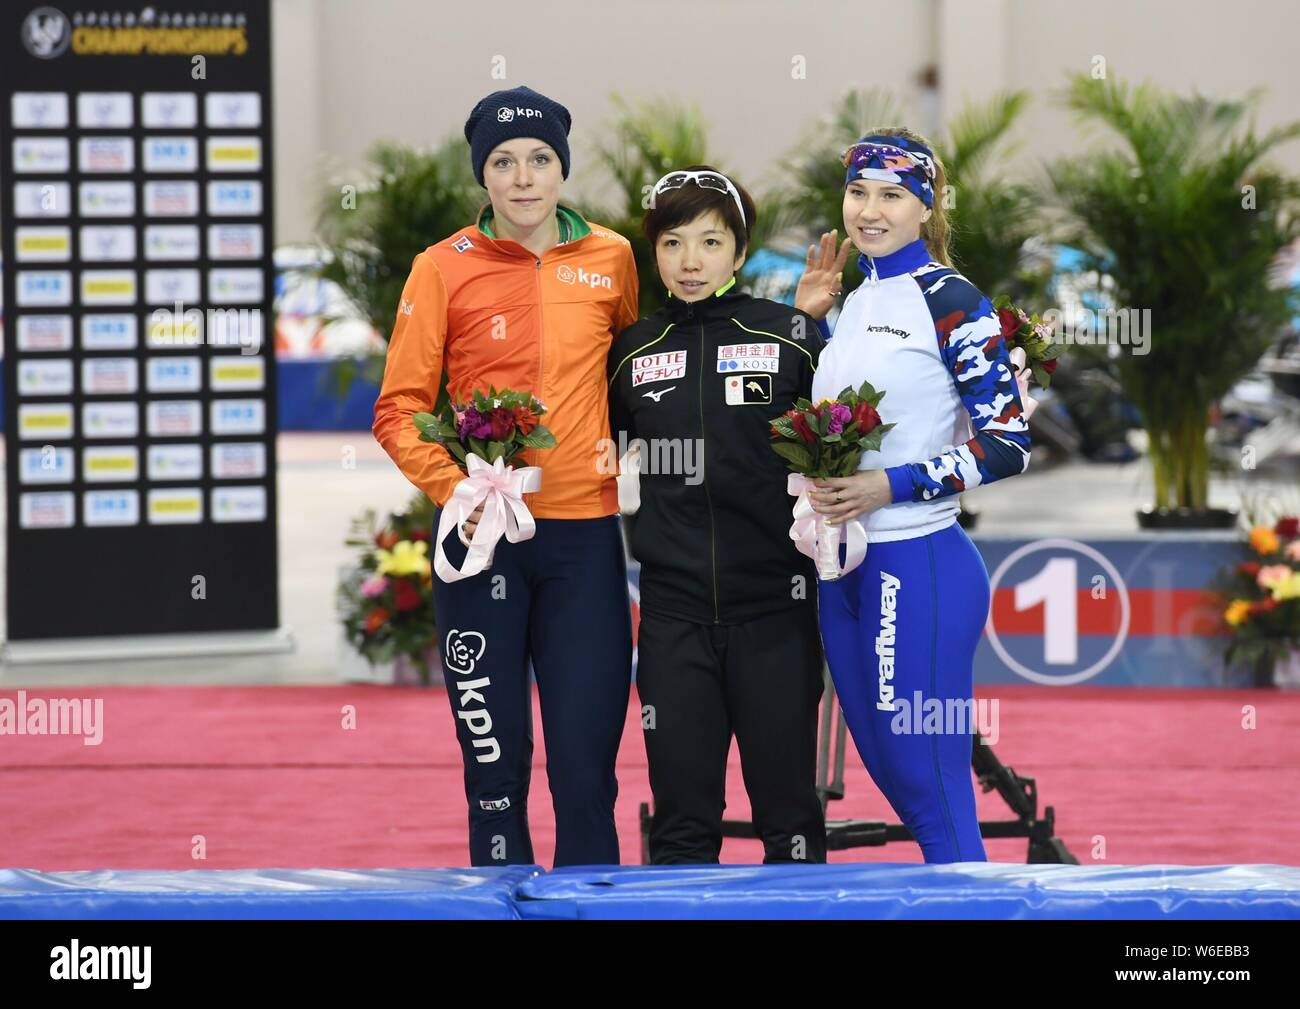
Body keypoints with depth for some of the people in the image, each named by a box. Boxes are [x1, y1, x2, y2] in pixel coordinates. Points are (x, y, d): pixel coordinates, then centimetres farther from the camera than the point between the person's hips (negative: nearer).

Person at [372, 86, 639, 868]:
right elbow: (399, 409, 0)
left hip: (584, 537, 1)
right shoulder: (444, 268, 1)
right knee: (496, 766, 3)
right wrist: (452, 486, -15)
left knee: (587, 770, -1)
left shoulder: (611, 259, 6)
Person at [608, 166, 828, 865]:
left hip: (774, 606, -2)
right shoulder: (633, 352, 9)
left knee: (788, 809, 3)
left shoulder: (793, 335, 1)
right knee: (682, 817, 4)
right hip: (674, 612, 2)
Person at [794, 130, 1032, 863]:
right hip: (843, 568, 8)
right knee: (892, 778, 13)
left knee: (933, 795, -5)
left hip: (918, 566, -8)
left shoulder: (950, 301, -8)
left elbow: (1010, 443, -12)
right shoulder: (854, 297, 12)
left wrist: (891, 485, -18)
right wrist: (804, 318, 11)